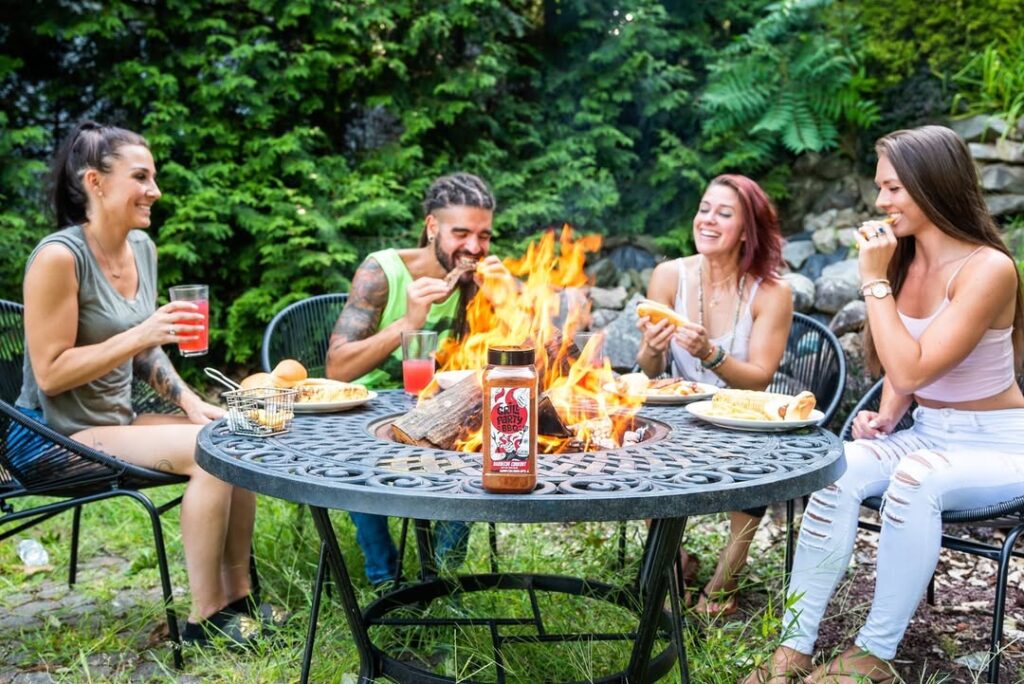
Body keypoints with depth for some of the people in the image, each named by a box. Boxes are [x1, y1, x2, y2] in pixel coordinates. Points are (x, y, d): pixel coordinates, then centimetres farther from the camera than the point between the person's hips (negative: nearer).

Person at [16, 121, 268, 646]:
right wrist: (139, 335, -28)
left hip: (119, 419, 8)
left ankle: (237, 596, 2)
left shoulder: (142, 247, 5)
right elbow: (49, 374, -20)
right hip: (60, 435, -8)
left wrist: (189, 401, 0)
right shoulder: (59, 257, -19)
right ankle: (205, 618, -10)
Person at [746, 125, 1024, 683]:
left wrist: (875, 280, -22)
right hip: (927, 433, 6)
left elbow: (911, 370, -25)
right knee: (838, 471, -23)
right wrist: (886, 417, -3)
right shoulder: (905, 259, 4)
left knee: (914, 478, -36)